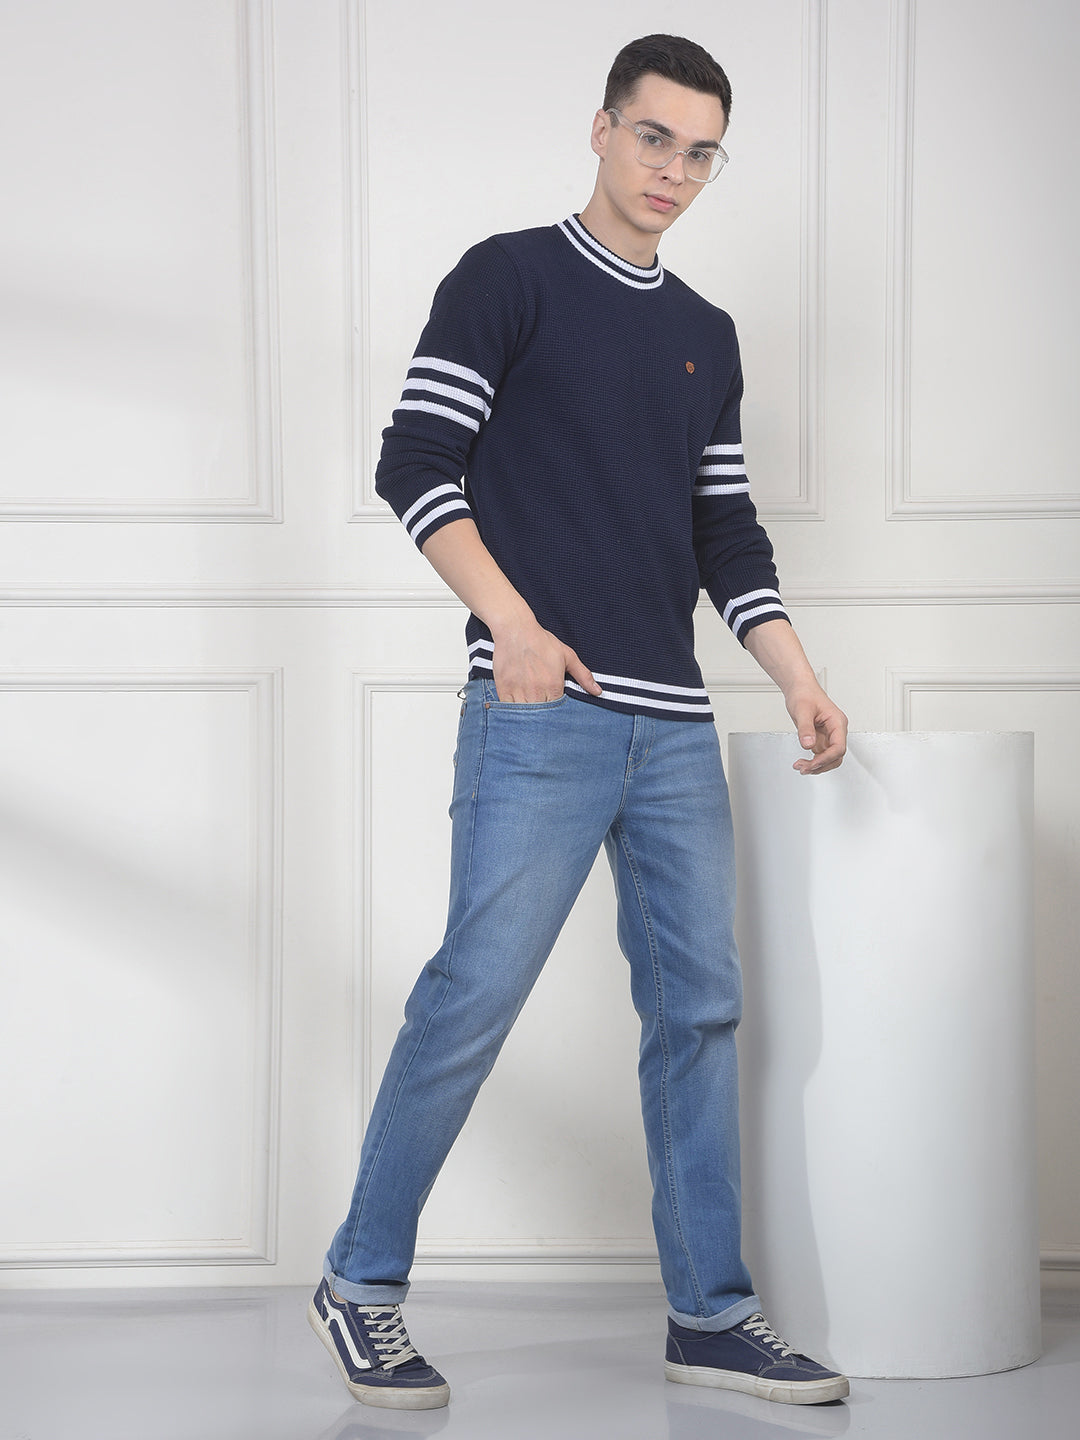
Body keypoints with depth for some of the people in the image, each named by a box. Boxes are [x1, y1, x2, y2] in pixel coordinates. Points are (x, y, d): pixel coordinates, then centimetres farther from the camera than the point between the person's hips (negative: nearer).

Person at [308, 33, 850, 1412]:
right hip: (538, 715, -6)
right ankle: (361, 1283, 7)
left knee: (699, 1006, 5)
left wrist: (797, 675, 11)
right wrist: (510, 620, -18)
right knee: (475, 993, -8)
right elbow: (416, 464, -7)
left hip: (673, 726, 6)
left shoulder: (707, 339, 19)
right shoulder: (508, 277, 1)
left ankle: (711, 1313, 13)